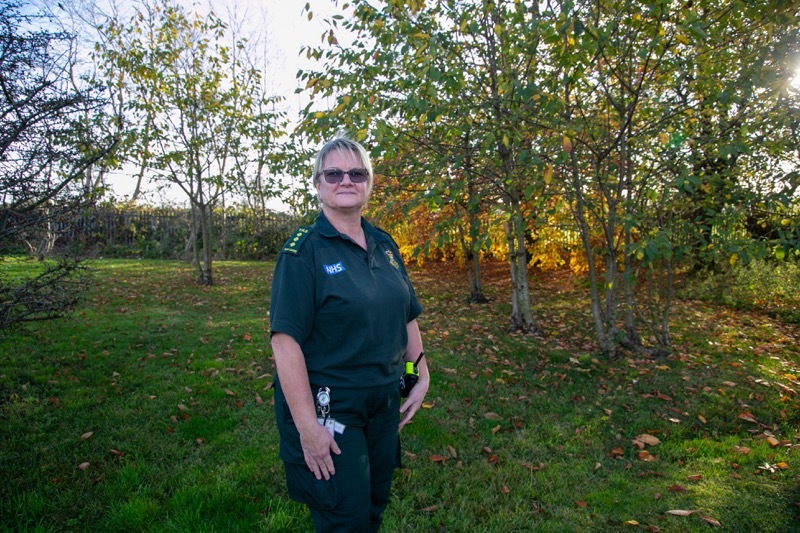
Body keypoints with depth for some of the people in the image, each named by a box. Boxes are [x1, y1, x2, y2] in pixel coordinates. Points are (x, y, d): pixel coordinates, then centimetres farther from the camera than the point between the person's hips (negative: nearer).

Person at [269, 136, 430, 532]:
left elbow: (407, 316, 11)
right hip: (328, 407, -6)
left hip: (384, 403, 6)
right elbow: (285, 339, -21)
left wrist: (422, 377, 7)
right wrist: (307, 425, -23)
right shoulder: (304, 250, -15)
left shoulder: (384, 244, 4)